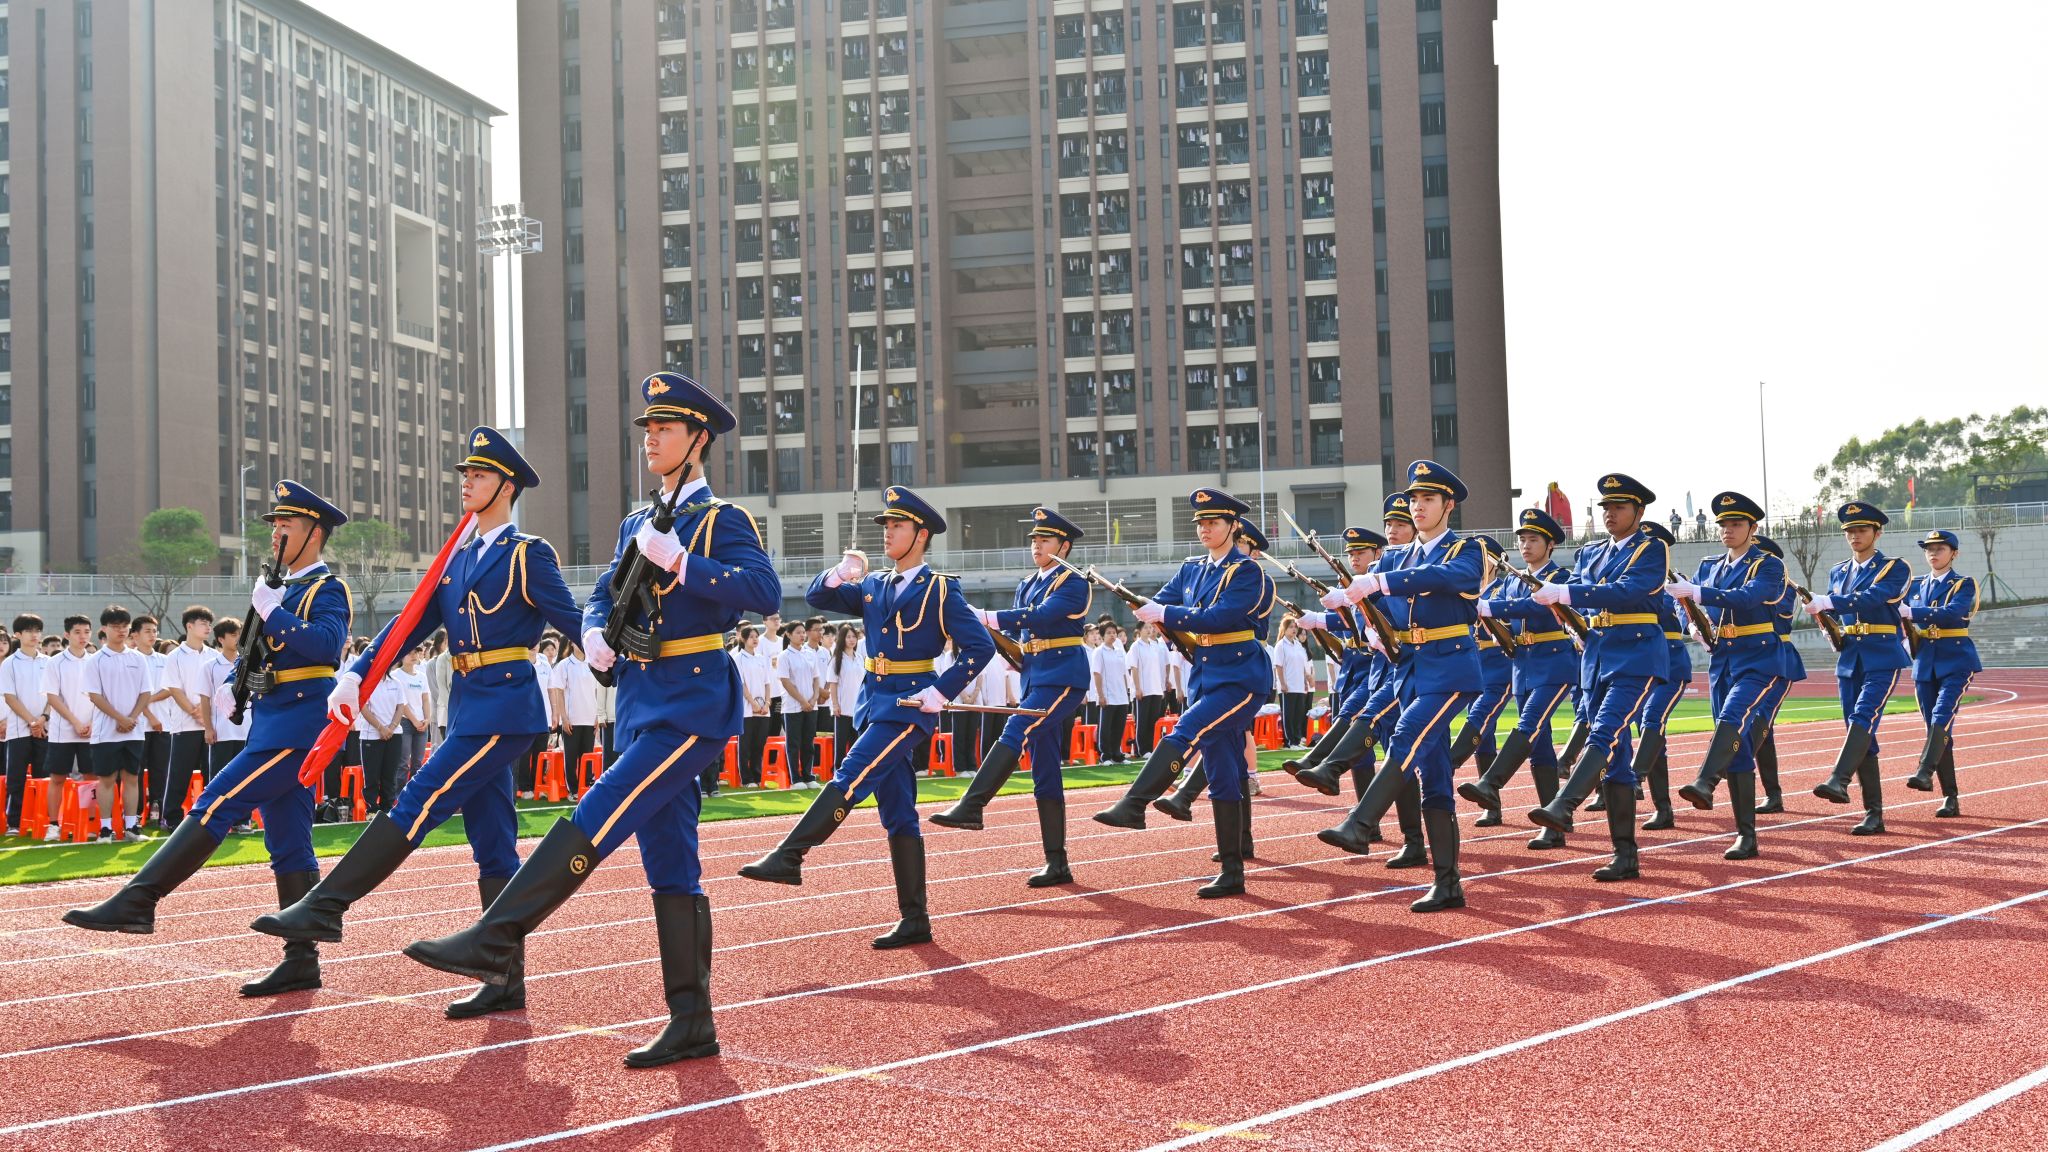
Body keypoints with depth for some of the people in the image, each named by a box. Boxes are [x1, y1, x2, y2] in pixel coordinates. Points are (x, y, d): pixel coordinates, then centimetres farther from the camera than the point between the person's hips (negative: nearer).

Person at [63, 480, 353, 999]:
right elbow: (264, 657, 30)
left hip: (297, 726, -10)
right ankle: (301, 962, 7)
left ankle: (137, 901, -13)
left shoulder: (328, 590, -6)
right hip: (273, 723, 10)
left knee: (216, 806, -14)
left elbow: (328, 645, -25)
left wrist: (273, 613, -21)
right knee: (289, 845, 6)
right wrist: (238, 680, 11)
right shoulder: (282, 589, 21)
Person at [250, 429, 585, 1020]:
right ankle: (507, 980, 10)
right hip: (469, 706, 8)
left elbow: (575, 626, -7)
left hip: (505, 707, -8)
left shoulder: (530, 555, -6)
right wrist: (356, 676, 1)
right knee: (492, 844, 7)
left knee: (419, 803, -12)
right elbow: (410, 626, 12)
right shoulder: (458, 558, 17)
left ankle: (324, 907, -9)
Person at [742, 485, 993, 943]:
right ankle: (914, 921, 8)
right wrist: (839, 575, -5)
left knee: (852, 775, -21)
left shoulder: (940, 590, -4)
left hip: (910, 703, -7)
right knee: (898, 814, 6)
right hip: (876, 700, 7)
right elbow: (816, 598, 14)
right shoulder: (873, 586, 14)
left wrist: (941, 691, -16)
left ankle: (789, 856, -21)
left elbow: (980, 647, -9)